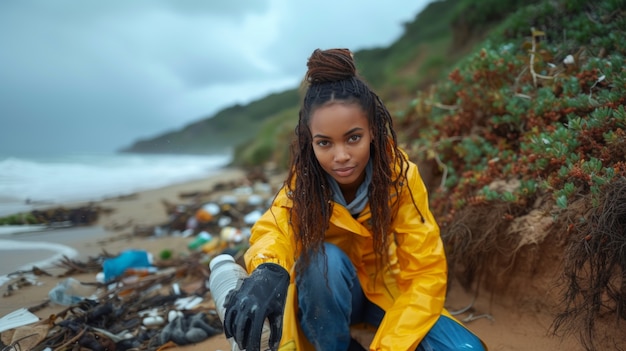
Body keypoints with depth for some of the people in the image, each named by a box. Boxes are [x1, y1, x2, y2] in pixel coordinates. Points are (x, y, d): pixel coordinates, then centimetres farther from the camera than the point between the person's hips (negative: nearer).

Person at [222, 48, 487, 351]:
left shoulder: (399, 174, -22)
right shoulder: (305, 179, -19)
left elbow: (427, 272, -22)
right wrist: (266, 270, -58)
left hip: (388, 289, 1)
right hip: (328, 294, 0)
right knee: (324, 259, -34)